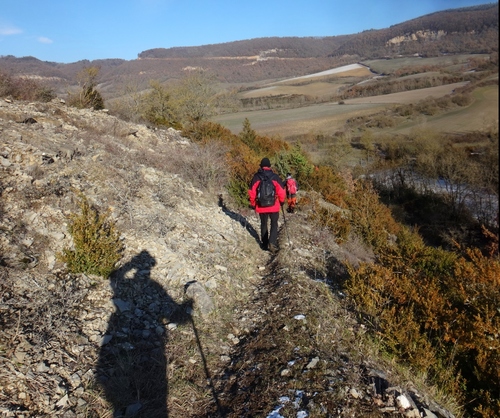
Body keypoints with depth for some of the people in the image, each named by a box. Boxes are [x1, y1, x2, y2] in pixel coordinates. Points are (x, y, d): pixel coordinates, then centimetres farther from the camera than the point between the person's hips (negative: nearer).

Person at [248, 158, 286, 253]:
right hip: (274, 206, -1)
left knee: (263, 224, 17)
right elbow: (281, 191, -5)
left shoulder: (256, 177, -4)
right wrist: (282, 201, 13)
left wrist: (253, 204, 12)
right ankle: (272, 243, -7)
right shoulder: (275, 177, -7)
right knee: (274, 224, 11)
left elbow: (251, 192, -2)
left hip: (261, 206, 1)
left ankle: (265, 244, 22)